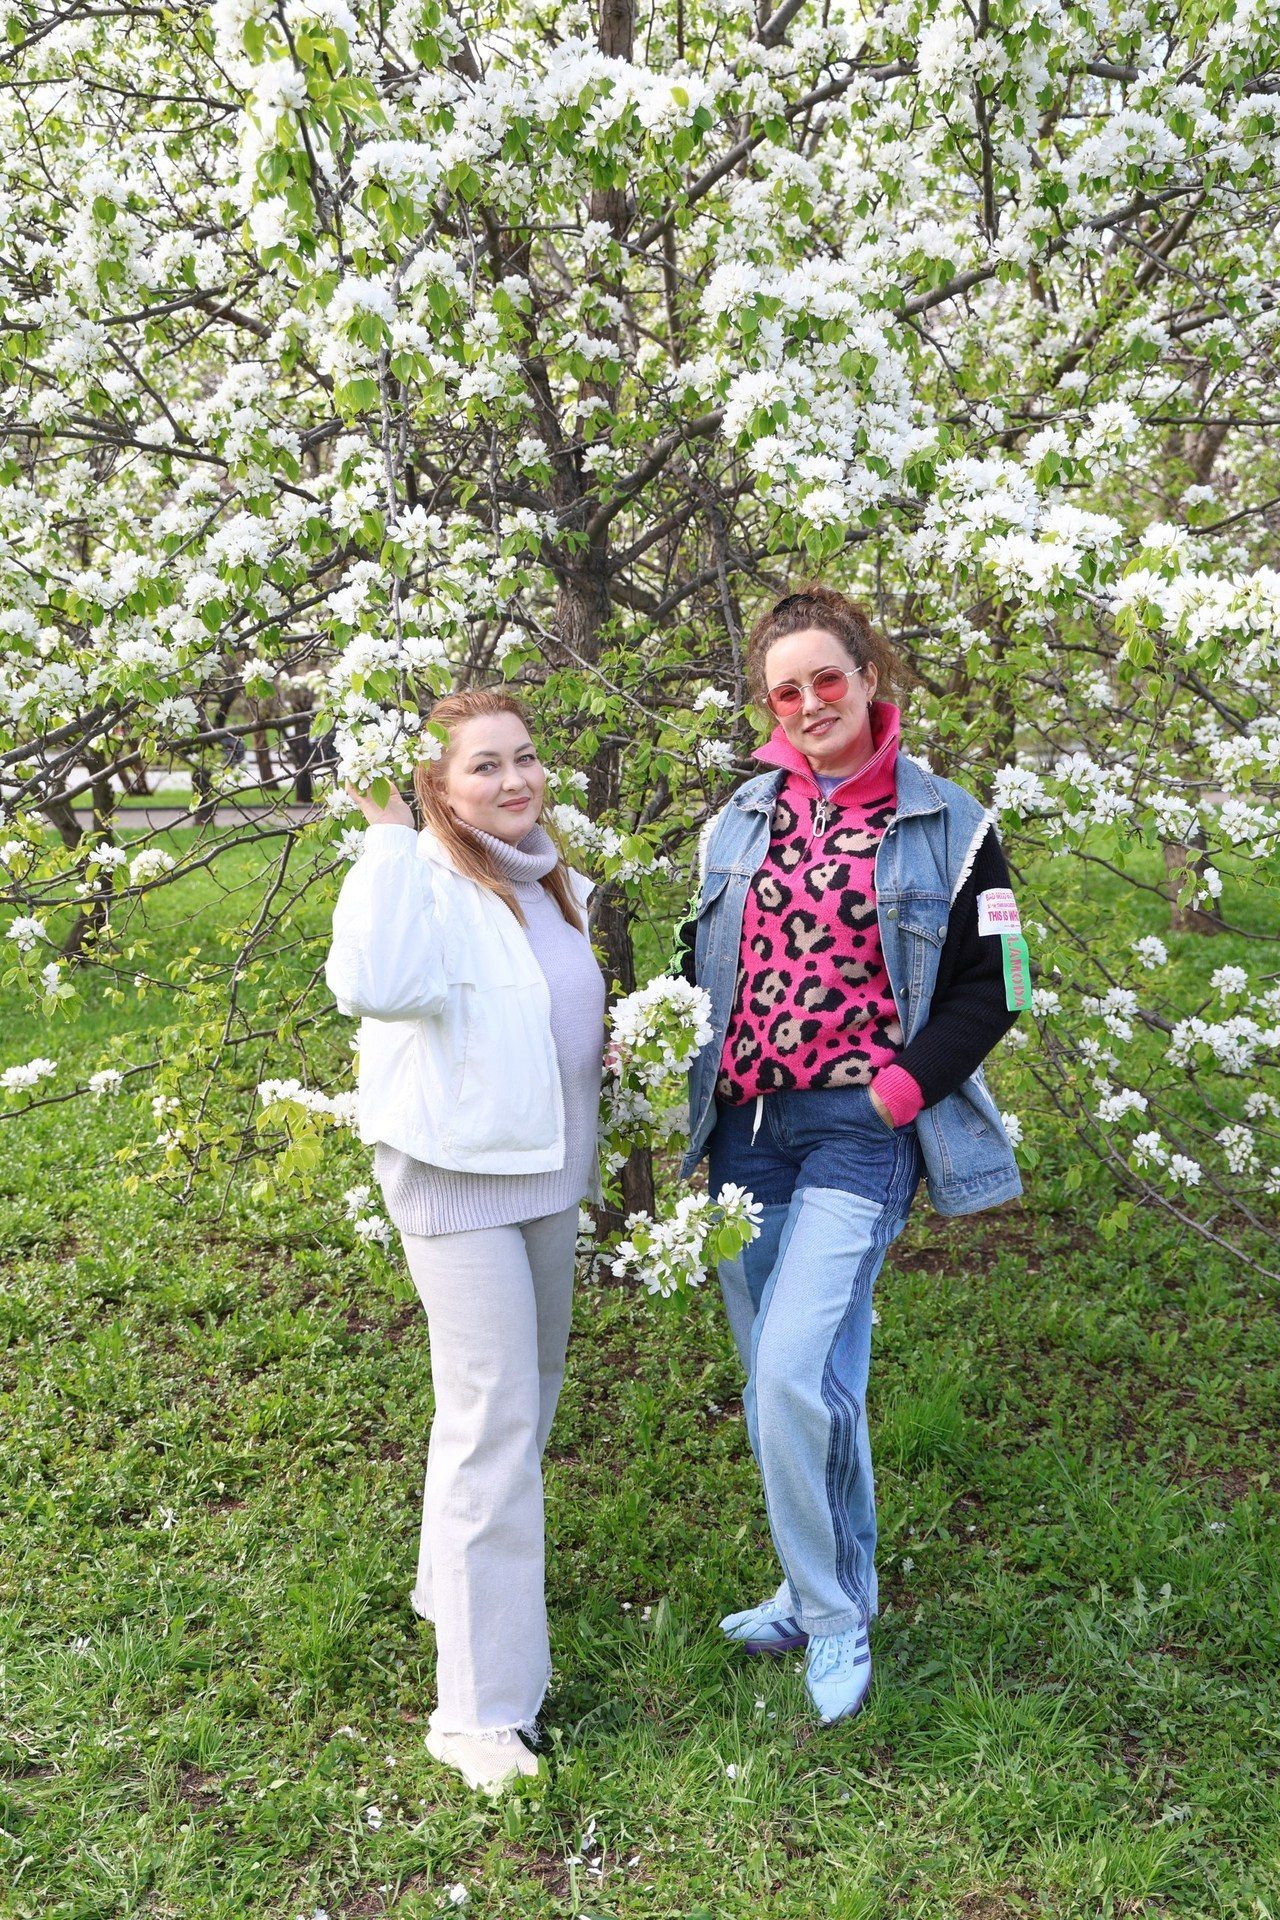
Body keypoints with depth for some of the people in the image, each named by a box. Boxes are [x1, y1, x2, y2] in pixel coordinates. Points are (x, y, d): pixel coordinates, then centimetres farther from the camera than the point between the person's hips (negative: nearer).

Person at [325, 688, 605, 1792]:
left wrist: (616, 1042, 5)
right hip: (459, 1173, -9)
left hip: (546, 1170, 9)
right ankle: (484, 1708, 2)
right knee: (494, 1421, -9)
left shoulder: (553, 882, 8)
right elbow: (372, 986, -42)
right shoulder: (427, 882, -19)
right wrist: (389, 837, -36)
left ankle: (453, 1587, 44)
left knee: (527, 1398, 21)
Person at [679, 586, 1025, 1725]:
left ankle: (836, 1617, 7)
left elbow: (987, 990, -1)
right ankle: (823, 1588, 31)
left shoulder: (945, 825, -1)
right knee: (784, 1383, 11)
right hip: (746, 1128, 5)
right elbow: (704, 963, 20)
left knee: (794, 1374, -15)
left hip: (859, 1132, -5)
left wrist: (900, 1087, -12)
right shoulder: (741, 821, 11)